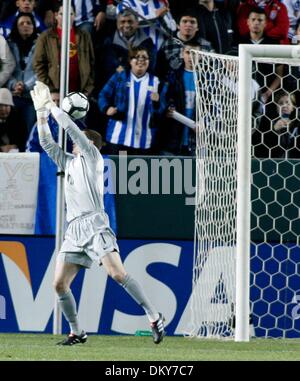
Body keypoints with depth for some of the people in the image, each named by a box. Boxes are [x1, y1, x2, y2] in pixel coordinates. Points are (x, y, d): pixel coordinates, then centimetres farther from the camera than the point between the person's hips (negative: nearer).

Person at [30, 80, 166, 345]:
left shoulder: (92, 155, 7)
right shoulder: (69, 162, 24)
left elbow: (71, 128, 0)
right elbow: (47, 143, 23)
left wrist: (52, 106, 9)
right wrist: (41, 112, 18)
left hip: (94, 225, -8)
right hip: (74, 230, 8)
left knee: (117, 273, -21)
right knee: (60, 284, -1)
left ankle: (154, 317, -19)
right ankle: (77, 333, 9)